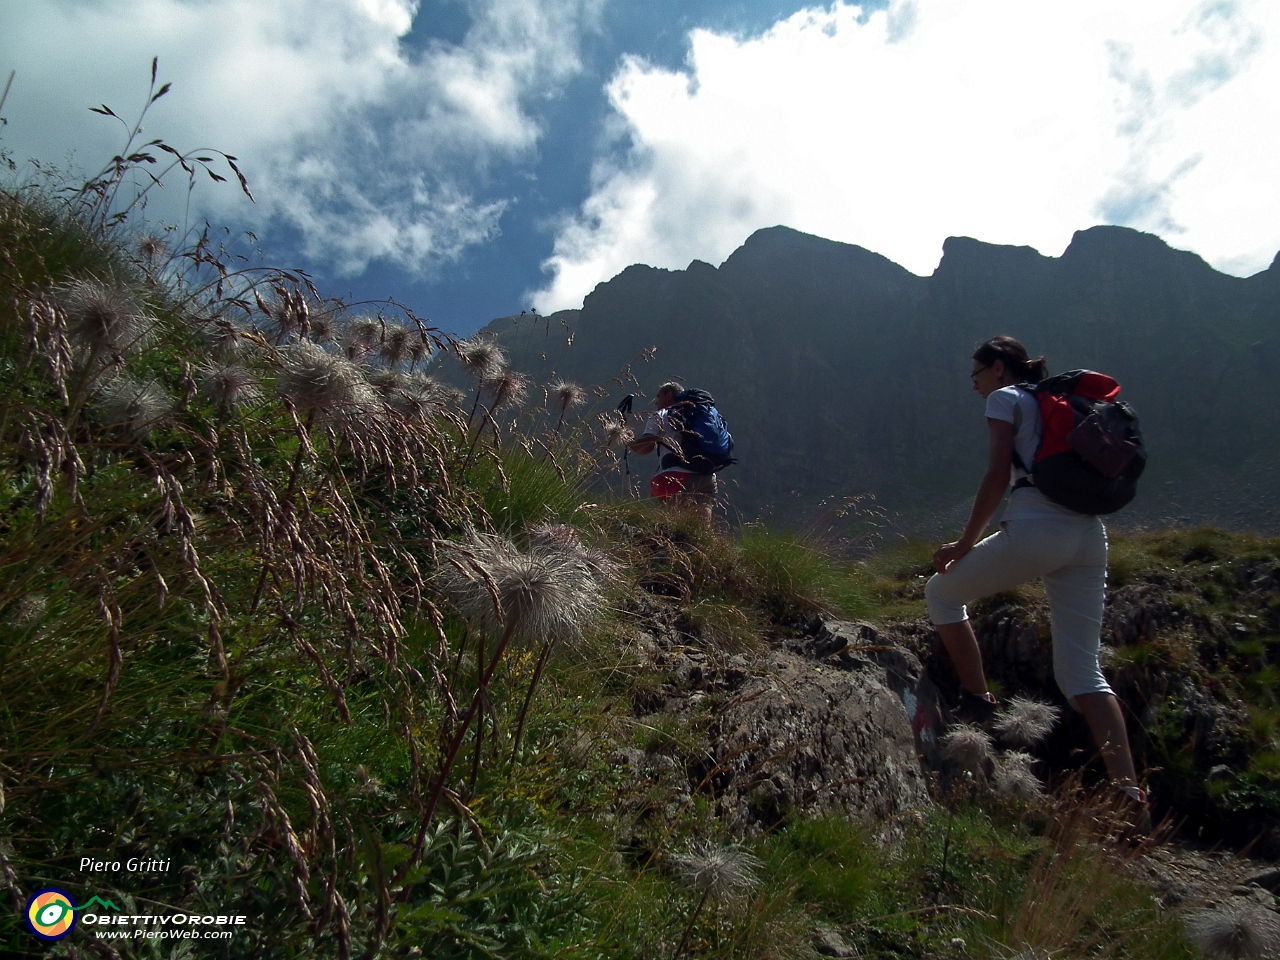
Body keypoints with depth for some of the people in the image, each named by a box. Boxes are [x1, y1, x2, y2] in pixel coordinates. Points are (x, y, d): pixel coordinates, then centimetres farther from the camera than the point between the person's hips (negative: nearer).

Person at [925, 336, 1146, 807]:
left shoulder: (1005, 398, 6)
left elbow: (997, 476, -5)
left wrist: (965, 544, -1)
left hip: (1036, 525, -8)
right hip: (1090, 535, 8)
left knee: (941, 591, 15)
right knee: (1082, 673, 8)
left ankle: (977, 702, 12)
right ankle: (1130, 791, -3)